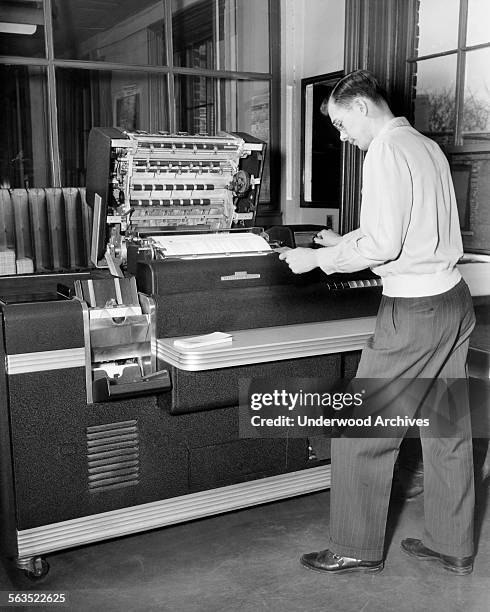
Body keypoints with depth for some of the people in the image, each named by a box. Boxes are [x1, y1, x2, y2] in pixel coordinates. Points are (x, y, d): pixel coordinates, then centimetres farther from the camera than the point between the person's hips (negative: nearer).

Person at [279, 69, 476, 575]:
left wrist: (318, 259, -9)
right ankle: (452, 547, 30)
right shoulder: (428, 146, 15)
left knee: (360, 433, 3)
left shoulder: (386, 152, -14)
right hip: (455, 300, 10)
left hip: (414, 312, -10)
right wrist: (346, 241, 22)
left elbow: (382, 245, -21)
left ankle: (357, 550, 17)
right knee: (447, 429, 16)